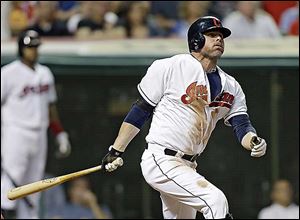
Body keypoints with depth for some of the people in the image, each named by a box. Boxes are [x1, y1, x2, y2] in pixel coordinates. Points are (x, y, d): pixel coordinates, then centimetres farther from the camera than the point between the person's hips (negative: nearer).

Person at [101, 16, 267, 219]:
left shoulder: (230, 86, 10)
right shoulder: (171, 67, -9)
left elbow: (241, 124, 1)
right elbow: (141, 110, -4)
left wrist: (254, 142, -23)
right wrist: (116, 151, -4)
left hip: (187, 166, 8)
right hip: (160, 161, -8)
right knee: (216, 200, -23)